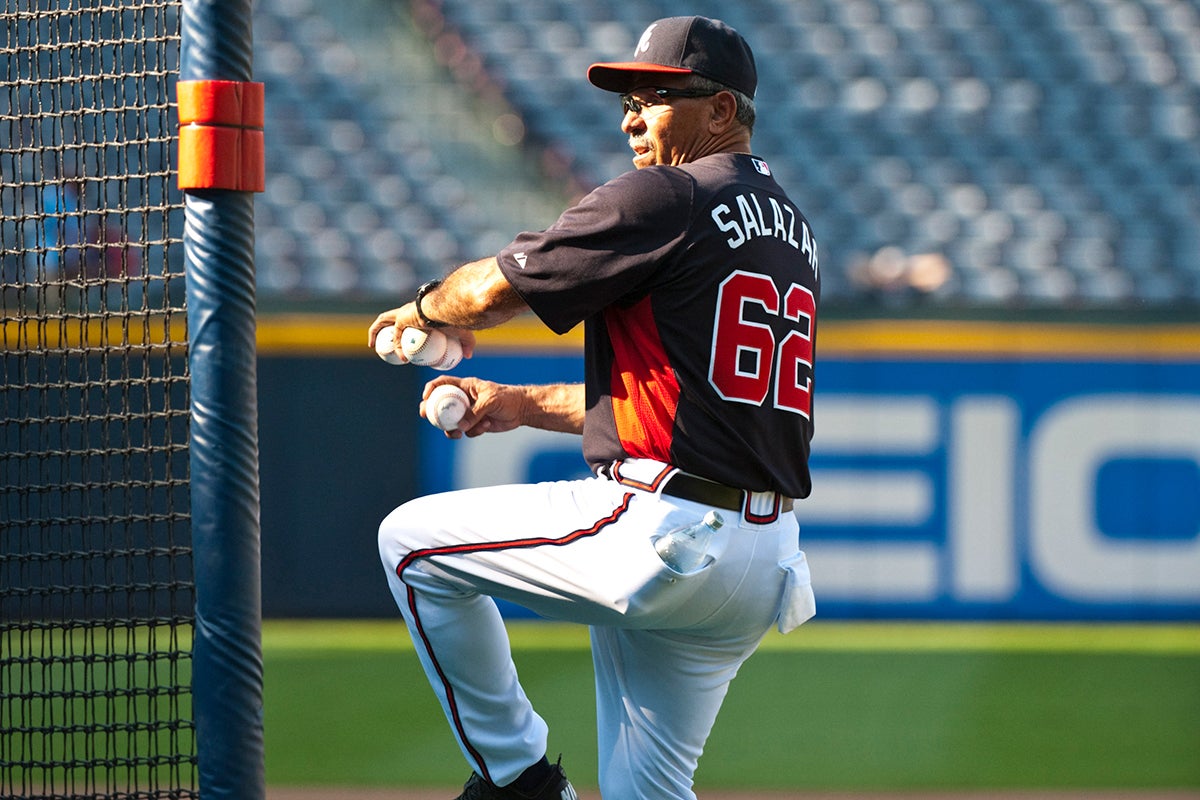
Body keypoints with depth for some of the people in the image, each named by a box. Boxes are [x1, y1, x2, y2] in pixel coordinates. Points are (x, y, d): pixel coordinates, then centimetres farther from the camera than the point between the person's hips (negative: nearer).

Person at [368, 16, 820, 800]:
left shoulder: (665, 200, -8)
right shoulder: (791, 225, 20)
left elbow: (496, 290, -5)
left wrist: (426, 309, 18)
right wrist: (525, 404, 31)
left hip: (662, 536, -9)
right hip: (769, 553, 9)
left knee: (414, 542, 4)